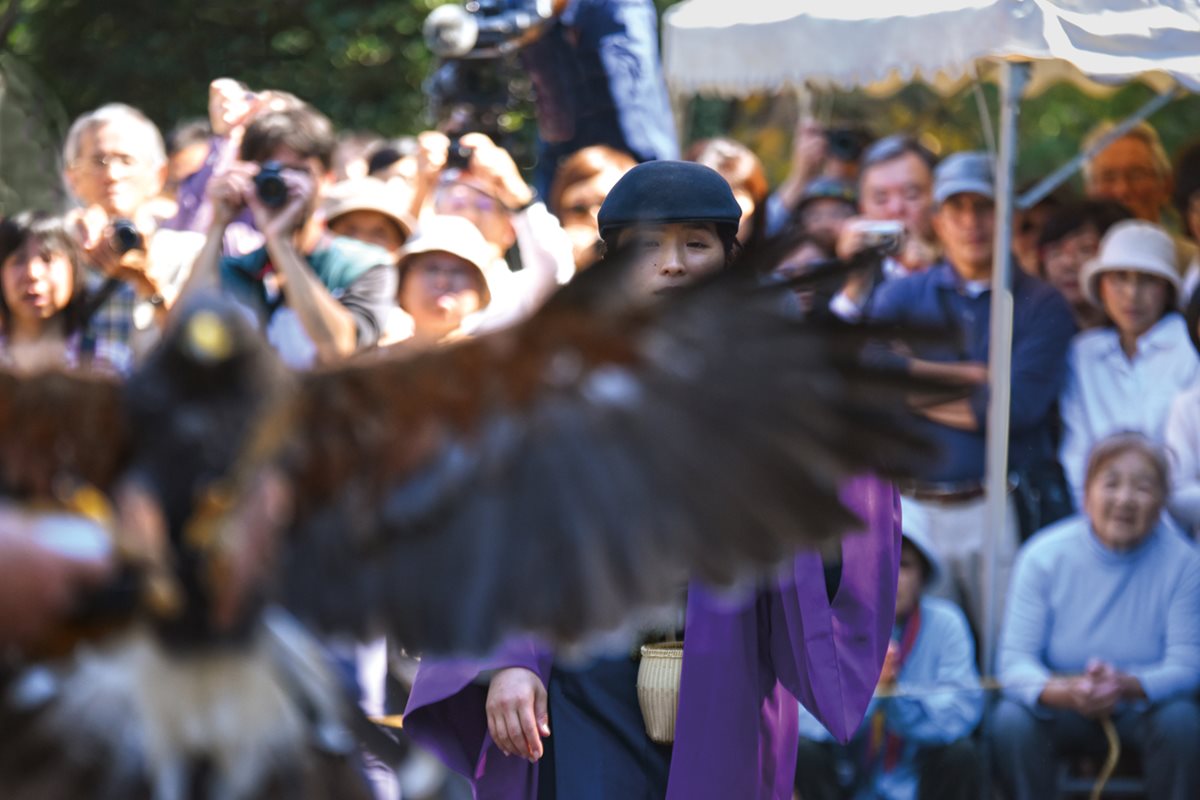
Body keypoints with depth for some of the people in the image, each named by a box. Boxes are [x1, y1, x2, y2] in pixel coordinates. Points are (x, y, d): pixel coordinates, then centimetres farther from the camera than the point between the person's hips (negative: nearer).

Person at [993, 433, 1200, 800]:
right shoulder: (1044, 556, -10)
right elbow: (1015, 659, -15)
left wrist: (1128, 685, -38)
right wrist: (1064, 693, -38)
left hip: (1142, 710, 0)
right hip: (1062, 711, 0)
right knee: (1011, 722, -30)